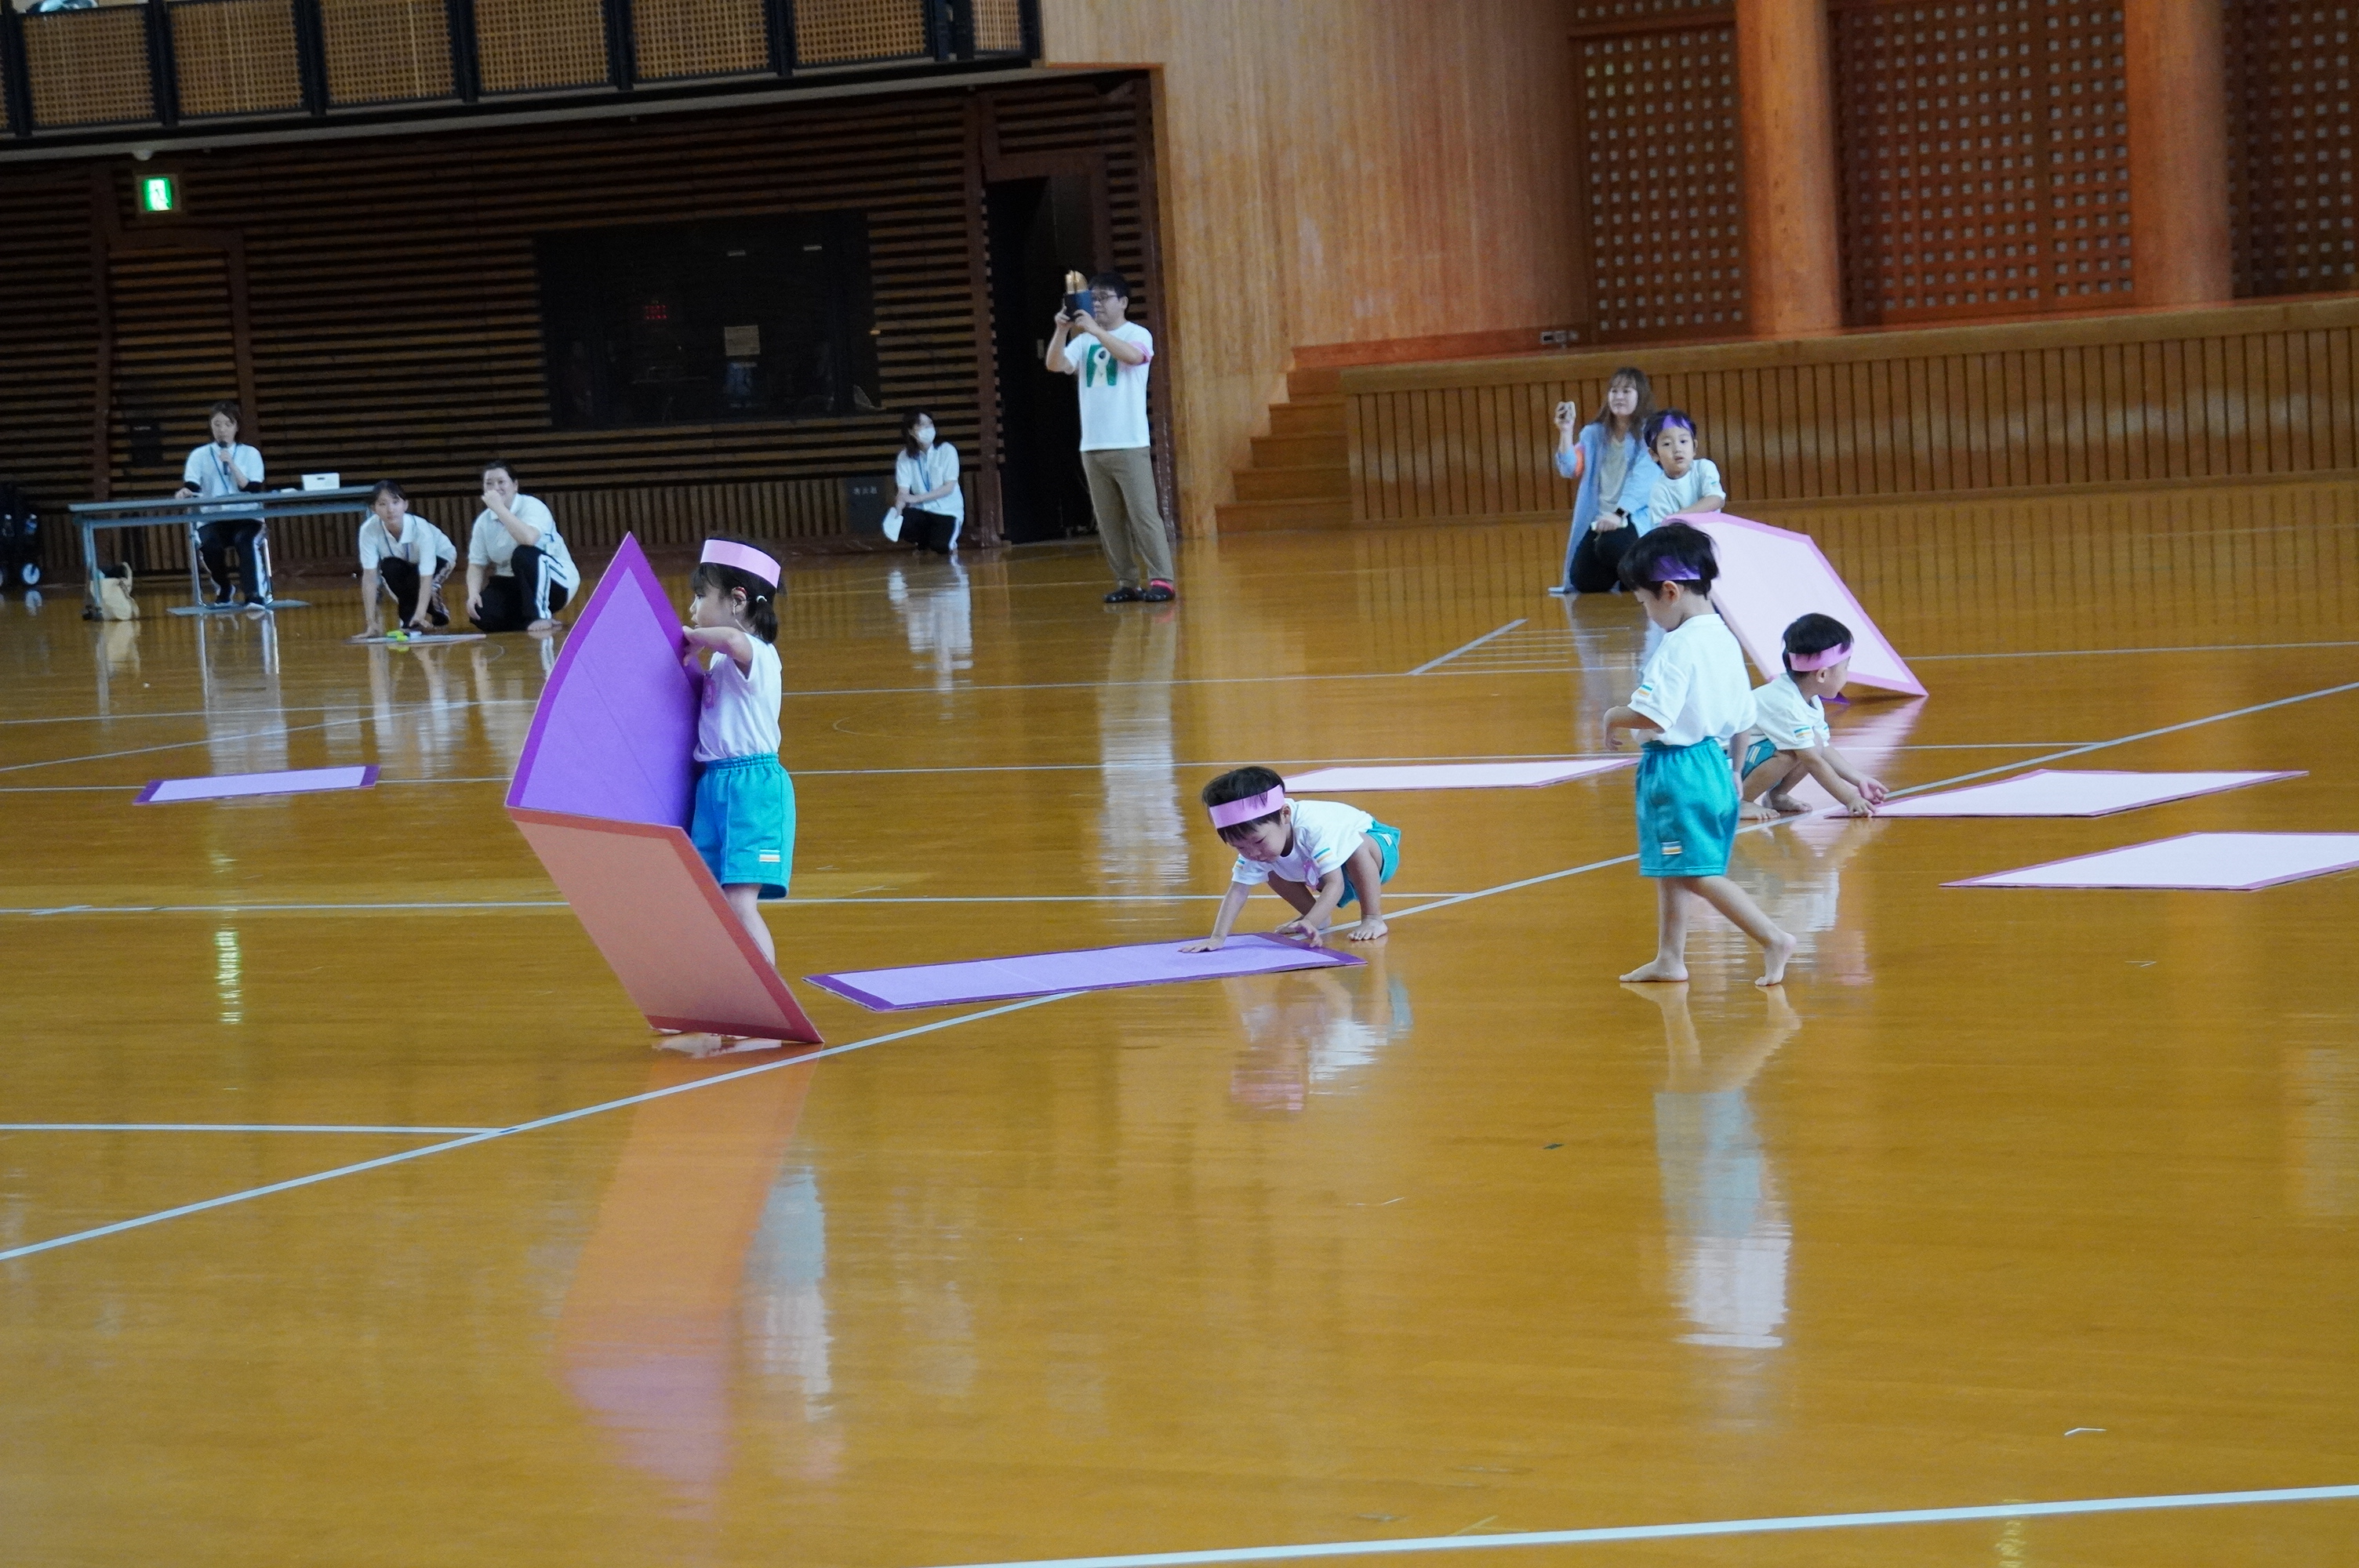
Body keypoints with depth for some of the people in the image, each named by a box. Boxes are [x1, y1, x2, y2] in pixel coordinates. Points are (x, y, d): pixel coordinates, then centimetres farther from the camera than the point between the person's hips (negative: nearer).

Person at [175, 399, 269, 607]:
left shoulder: (250, 454, 8)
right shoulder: (199, 456, 8)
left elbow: (253, 490, -5)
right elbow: (192, 485, -8)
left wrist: (231, 465, -13)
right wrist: (185, 492, -32)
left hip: (246, 517, -1)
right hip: (212, 519, 1)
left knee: (245, 540, -35)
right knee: (210, 545, -31)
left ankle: (256, 596, -34)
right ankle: (223, 592, -5)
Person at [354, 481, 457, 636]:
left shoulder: (421, 529, -39)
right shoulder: (369, 530, -34)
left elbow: (426, 578, -41)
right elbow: (369, 577, -32)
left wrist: (419, 616, -53)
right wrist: (371, 622, -36)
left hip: (439, 557, -2)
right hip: (405, 564, 2)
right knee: (389, 568, -30)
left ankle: (437, 610, 1)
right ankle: (408, 619, -8)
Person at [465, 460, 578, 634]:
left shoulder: (532, 506, -16)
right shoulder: (484, 521, 1)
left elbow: (529, 539, -37)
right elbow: (477, 564, 2)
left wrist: (499, 508, -32)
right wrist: (473, 595, -17)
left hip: (557, 581, -5)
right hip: (513, 585, 5)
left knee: (524, 555, -36)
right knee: (482, 614, -23)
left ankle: (540, 616, -22)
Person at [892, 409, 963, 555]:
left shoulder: (947, 451, -10)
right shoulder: (905, 457, -2)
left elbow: (949, 487, -13)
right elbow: (903, 492, -8)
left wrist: (916, 498, -22)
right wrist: (897, 512, -30)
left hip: (947, 511, -3)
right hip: (921, 510, 3)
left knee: (940, 547, -30)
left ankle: (950, 542, 10)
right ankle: (924, 543, 5)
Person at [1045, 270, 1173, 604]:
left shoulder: (1138, 334, -1)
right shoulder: (1084, 341, 12)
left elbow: (1132, 355, -23)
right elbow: (1056, 365, -1)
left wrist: (1095, 329, -27)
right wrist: (1062, 331, -16)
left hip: (1130, 443, -5)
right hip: (1092, 445, 5)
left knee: (1143, 513, -8)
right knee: (1108, 520, 4)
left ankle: (1161, 580, -8)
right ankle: (1126, 583, 9)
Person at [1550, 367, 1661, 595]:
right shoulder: (1594, 433, 12)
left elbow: (1642, 479, -15)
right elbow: (1570, 469, 3)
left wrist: (1619, 514, -27)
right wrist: (1566, 432, -11)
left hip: (1634, 517, -5)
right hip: (1599, 519, 5)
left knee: (1610, 545, -36)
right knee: (1584, 580, -13)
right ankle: (1618, 575, 19)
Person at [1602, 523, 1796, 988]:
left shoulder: (1679, 646, -19)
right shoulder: (1726, 640, 9)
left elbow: (1651, 714, -26)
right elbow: (1743, 716, 15)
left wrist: (1613, 718, -8)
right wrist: (1734, 772, 25)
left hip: (1677, 769, -10)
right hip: (1713, 763, 10)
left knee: (1699, 873, -5)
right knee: (1671, 870, 18)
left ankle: (1773, 939, -10)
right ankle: (1669, 958, 25)